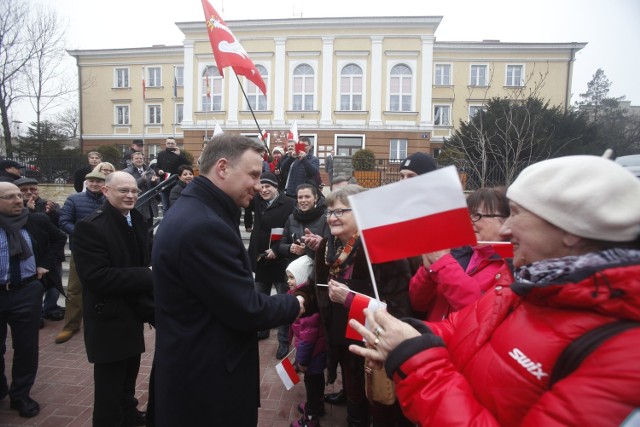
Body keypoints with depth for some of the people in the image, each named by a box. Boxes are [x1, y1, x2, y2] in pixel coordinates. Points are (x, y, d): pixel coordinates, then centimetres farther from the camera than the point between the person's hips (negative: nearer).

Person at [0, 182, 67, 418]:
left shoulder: (37, 221, -1)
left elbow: (59, 238, 16)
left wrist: (46, 263, 5)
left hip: (27, 292, 1)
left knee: (26, 347, 9)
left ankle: (21, 395, 26)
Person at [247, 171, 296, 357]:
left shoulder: (289, 204, -14)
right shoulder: (257, 201, 7)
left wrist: (276, 250, -19)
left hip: (281, 260, -6)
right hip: (261, 258, 7)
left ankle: (284, 341, 14)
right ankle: (262, 330, 39)